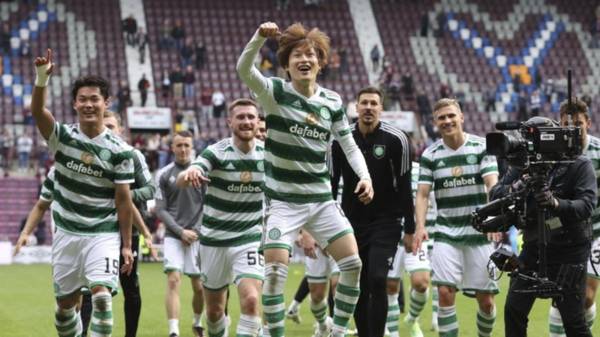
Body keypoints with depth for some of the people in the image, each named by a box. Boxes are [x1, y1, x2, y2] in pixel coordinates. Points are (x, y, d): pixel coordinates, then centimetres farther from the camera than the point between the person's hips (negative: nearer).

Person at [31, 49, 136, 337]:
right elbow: (37, 111, -23)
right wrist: (42, 78, -42)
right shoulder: (62, 137, -3)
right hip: (67, 234, 2)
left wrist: (127, 245, -3)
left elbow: (123, 199, -2)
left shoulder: (119, 151, -5)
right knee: (65, 303, 10)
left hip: (104, 236, -2)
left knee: (101, 296, -19)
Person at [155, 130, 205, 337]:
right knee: (173, 280, -15)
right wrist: (181, 231, -7)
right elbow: (161, 210, 3)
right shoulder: (164, 174, 4)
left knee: (199, 287, 5)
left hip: (197, 236, 1)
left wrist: (197, 231, -4)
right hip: (173, 236, -1)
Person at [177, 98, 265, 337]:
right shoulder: (216, 152, -13)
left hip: (251, 239, 0)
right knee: (214, 309, 10)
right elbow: (180, 181, -30)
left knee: (251, 300, -20)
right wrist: (189, 174, -55)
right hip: (215, 241, 0)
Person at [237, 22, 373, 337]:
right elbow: (243, 69, -26)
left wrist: (365, 176, -7)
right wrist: (261, 36, -43)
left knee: (352, 263, -3)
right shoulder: (275, 93, -7)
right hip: (283, 201, -4)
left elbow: (349, 146, 11)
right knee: (275, 269, -16)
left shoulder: (332, 102, 5)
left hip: (321, 200, 4)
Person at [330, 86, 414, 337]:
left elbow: (404, 186, -1)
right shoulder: (341, 139, 0)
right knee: (358, 289, 5)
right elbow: (331, 185, 8)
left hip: (386, 222, -3)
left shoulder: (396, 139, -6)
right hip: (352, 223, 3)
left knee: (377, 281, -17)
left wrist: (409, 228, -1)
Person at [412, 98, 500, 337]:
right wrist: (420, 226, -18)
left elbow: (492, 184, -13)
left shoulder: (482, 147, -2)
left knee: (486, 300, 2)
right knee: (445, 293, -13)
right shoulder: (430, 154, 3)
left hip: (479, 233, -1)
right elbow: (422, 194, -1)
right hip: (446, 234, 1)